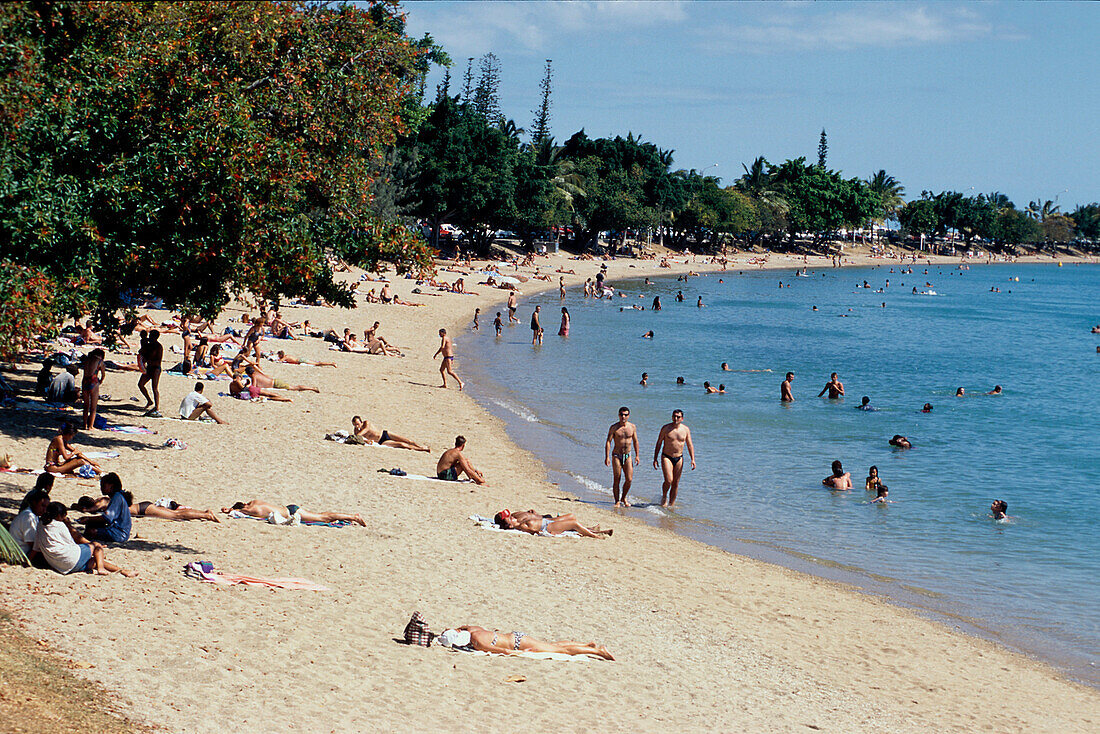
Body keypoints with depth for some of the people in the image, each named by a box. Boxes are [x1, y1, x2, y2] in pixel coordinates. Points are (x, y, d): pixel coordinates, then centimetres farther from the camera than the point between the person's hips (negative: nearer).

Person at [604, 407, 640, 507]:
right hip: (616, 455, -3)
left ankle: (623, 498, 18)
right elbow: (608, 442, -8)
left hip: (627, 456, 3)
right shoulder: (614, 427, -6)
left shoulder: (632, 427, 3)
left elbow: (635, 441, 13)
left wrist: (637, 455, 8)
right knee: (616, 479, -4)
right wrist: (607, 457, -16)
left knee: (629, 479, -4)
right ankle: (617, 502, 6)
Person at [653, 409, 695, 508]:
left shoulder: (685, 429, 2)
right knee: (668, 480, -17)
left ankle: (671, 504, 16)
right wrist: (655, 459, -3)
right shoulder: (665, 428, -5)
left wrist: (693, 459, -5)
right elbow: (659, 444, 0)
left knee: (675, 483, 5)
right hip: (666, 457, -3)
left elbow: (690, 445, 6)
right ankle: (664, 498, 9)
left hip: (679, 459, 3)